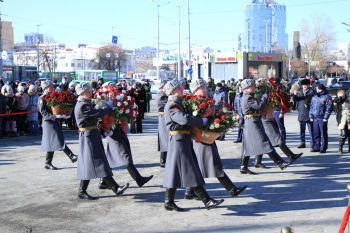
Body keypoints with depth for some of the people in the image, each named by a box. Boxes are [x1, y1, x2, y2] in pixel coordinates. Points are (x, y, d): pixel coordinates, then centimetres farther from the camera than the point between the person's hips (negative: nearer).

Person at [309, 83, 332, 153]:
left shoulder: (327, 97, -3)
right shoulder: (314, 97, 16)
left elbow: (329, 108, -9)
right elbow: (311, 107, 18)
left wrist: (326, 117, -14)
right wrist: (311, 116, 9)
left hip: (322, 118, -6)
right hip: (315, 118, 6)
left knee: (323, 134, -1)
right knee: (316, 134, 9)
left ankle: (323, 148, 3)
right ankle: (316, 147, 17)